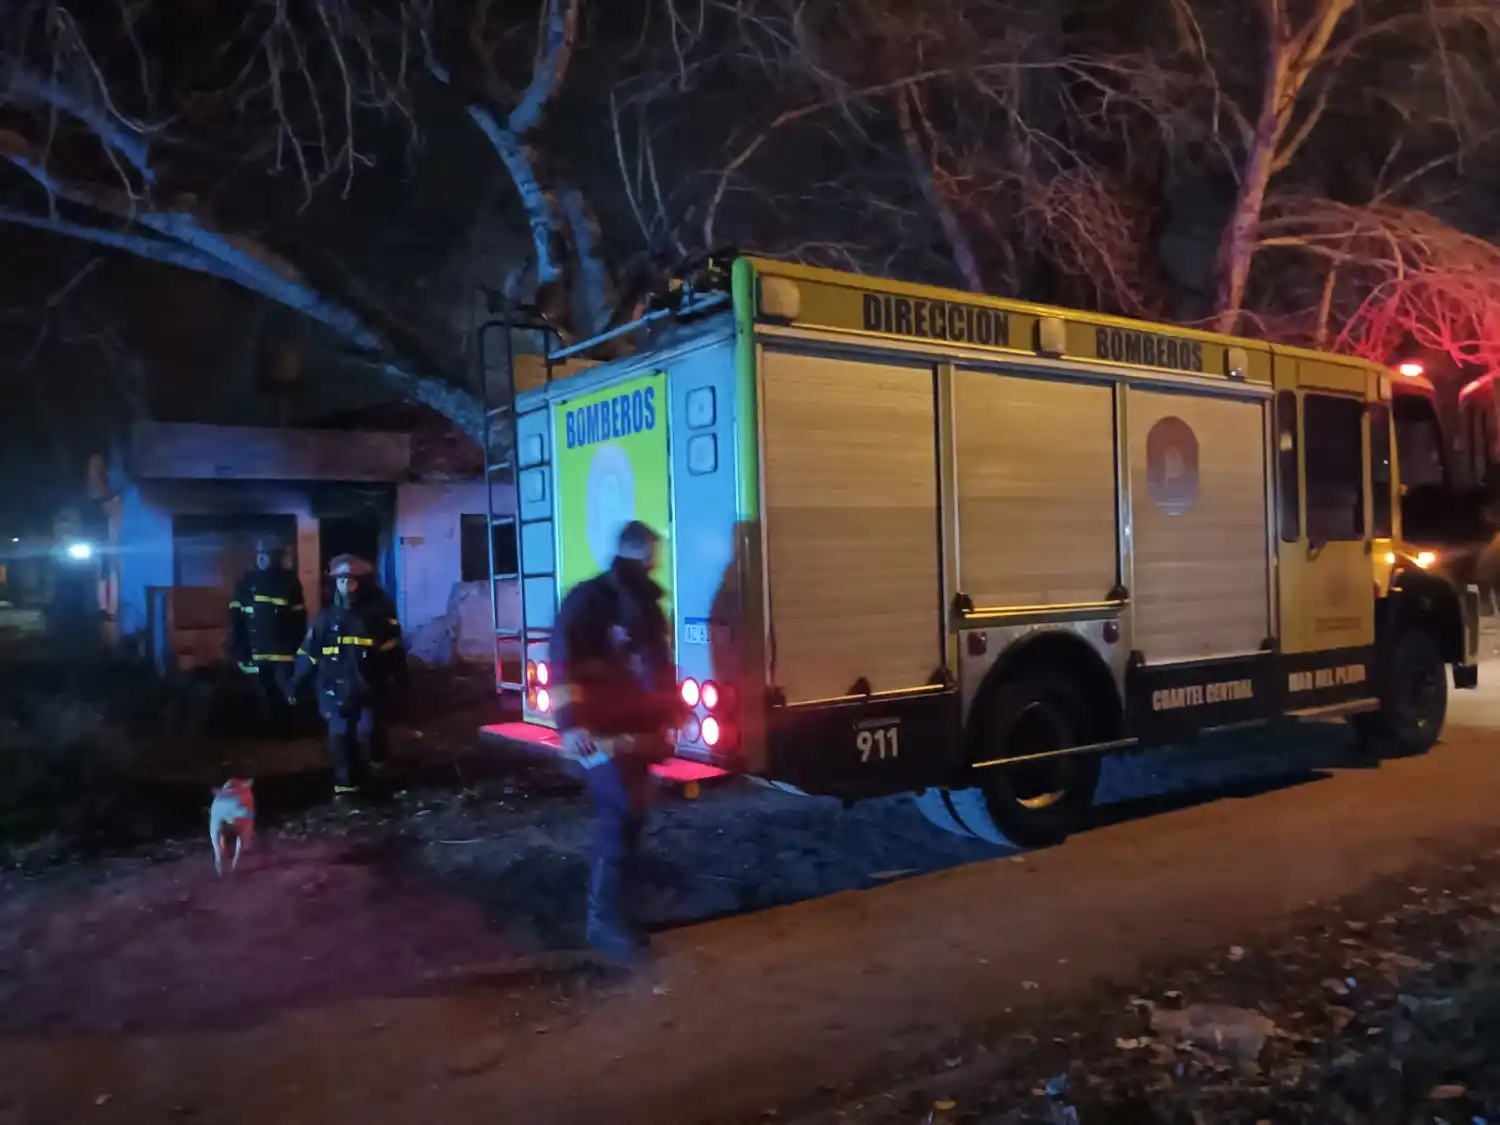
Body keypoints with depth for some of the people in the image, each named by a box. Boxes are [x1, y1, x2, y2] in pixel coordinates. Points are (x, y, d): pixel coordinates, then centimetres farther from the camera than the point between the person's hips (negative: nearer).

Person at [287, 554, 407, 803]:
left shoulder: (377, 613, -1)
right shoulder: (326, 615, 4)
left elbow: (393, 649, 1)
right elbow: (309, 652, 7)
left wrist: (399, 676, -6)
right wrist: (295, 682, 4)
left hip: (369, 688, -2)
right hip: (336, 689, 2)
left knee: (368, 733, -5)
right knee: (340, 736, 1)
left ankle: (376, 762, 23)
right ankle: (346, 785, 9)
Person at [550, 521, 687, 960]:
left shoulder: (648, 606, 15)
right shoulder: (589, 599, -10)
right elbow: (562, 661, -19)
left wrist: (675, 711, 28)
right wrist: (570, 722, -27)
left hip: (637, 730, 8)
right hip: (600, 730, -8)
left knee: (629, 817, 11)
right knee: (621, 816, -13)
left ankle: (615, 910, 23)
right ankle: (605, 919, -3)